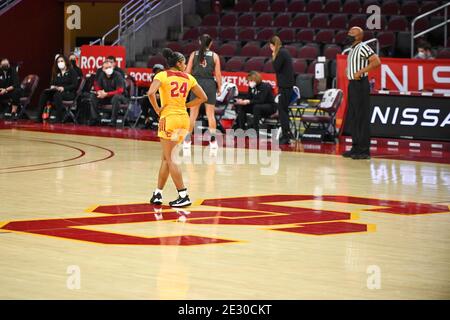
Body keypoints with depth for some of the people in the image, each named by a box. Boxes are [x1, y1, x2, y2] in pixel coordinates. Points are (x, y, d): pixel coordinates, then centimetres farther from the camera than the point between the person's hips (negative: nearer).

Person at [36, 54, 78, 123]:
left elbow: (75, 85, -7)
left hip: (69, 93, -6)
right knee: (44, 93, -22)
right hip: (56, 91, 6)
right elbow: (52, 83, 21)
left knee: (57, 95, -38)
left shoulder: (72, 72, 5)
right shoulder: (57, 73, 23)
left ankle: (58, 119, -43)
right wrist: (52, 87, -4)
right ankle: (39, 118, -30)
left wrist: (64, 88, -19)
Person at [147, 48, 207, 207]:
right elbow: (203, 97, 13)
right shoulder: (188, 78, 10)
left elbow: (151, 93, -20)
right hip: (184, 118, 5)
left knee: (169, 158, -1)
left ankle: (184, 196, -6)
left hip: (169, 118, -5)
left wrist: (157, 109, -7)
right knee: (166, 157, 16)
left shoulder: (162, 75, -3)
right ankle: (158, 194, 19)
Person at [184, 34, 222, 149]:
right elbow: (218, 74, -2)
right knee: (210, 114, 4)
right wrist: (219, 87, 8)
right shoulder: (214, 56, 0)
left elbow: (188, 72, 1)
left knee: (193, 114, 7)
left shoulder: (194, 54, 3)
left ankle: (187, 140, 8)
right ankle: (213, 140, 2)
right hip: (209, 84, -1)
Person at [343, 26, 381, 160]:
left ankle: (364, 150, -6)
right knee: (352, 117, 12)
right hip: (352, 84, 10)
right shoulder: (353, 49, 16)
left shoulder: (362, 47, -12)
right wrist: (349, 70, 13)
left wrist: (360, 72, -22)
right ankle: (356, 147, 18)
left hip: (360, 85, -10)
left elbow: (376, 61, -21)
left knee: (362, 117, -8)